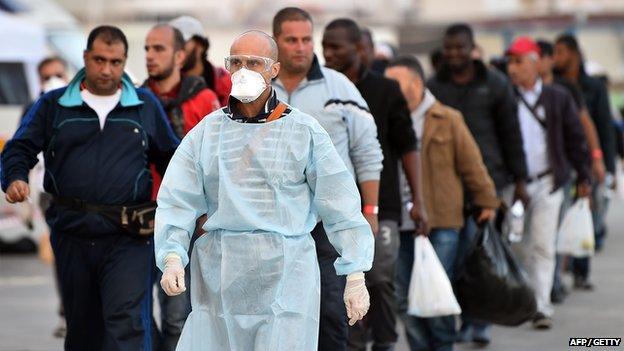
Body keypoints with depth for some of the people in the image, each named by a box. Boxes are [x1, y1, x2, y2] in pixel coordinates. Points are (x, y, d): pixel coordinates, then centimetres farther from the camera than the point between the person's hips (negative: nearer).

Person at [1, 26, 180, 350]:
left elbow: (170, 157, 17)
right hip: (72, 235, 2)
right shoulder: (53, 105, 9)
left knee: (128, 323, -15)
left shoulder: (146, 105, 11)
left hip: (128, 238, -2)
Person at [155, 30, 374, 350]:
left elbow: (340, 206, 2)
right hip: (219, 275, 3)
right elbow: (177, 201, 5)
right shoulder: (206, 131, 9)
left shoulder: (304, 131, 2)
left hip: (285, 278, -3)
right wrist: (172, 257, -12)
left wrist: (356, 277, -3)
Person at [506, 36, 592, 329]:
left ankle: (541, 307, -3)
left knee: (543, 247, -4)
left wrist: (583, 176, 7)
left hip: (547, 182, 0)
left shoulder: (558, 98, 4)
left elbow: (575, 138, 9)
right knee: (518, 247, 5)